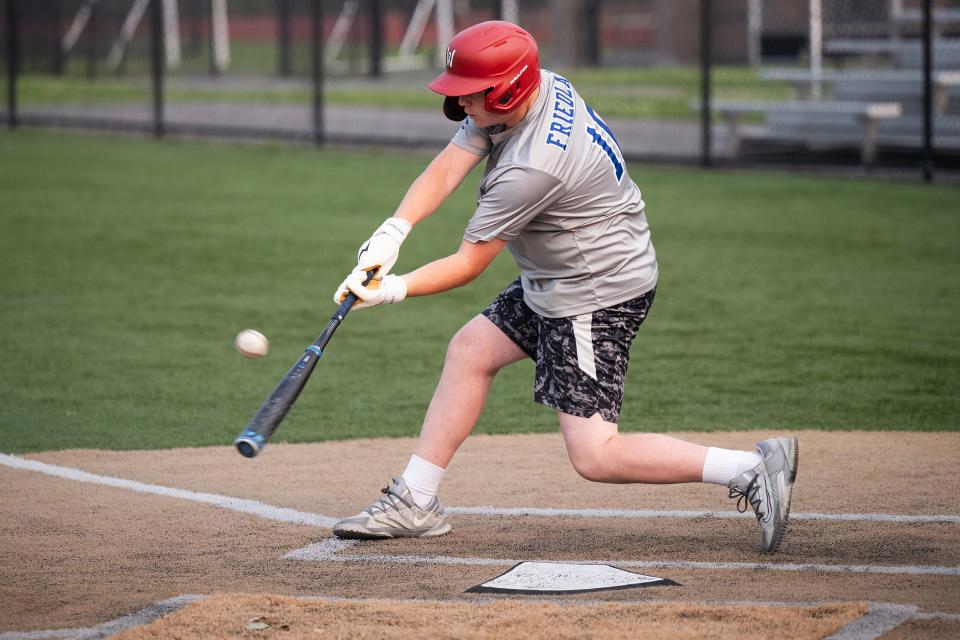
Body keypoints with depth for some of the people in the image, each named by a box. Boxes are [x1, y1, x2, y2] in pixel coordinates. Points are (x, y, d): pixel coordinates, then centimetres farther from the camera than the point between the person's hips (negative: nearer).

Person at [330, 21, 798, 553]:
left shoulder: (534, 166, -31)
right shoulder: (538, 88, -5)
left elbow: (470, 263, -22)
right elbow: (446, 168, -9)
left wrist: (395, 290, -22)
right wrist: (394, 231, -22)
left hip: (600, 294, -10)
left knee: (593, 456, -12)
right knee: (469, 350, 17)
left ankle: (753, 468, -13)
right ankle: (413, 503, 27)